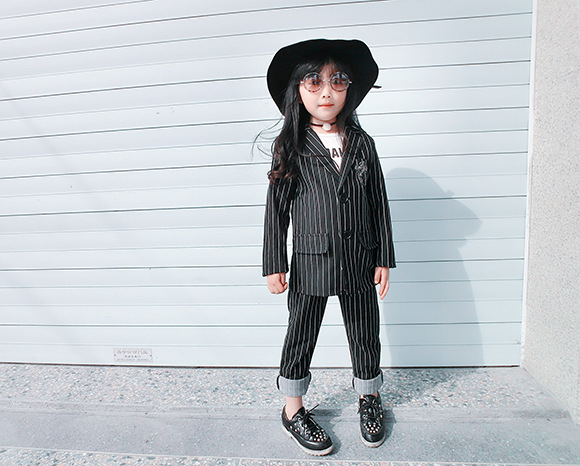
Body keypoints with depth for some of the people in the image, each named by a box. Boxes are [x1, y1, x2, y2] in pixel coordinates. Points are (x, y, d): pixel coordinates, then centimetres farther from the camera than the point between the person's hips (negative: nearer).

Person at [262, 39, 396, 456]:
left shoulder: (362, 143, 4)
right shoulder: (290, 146, -4)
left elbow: (379, 202, 6)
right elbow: (276, 208, -3)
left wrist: (384, 258, 4)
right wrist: (274, 265, -5)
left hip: (359, 260, 3)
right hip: (310, 261, -2)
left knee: (365, 333, 16)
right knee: (301, 337, 11)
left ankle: (369, 398, 43)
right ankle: (293, 410, 35)